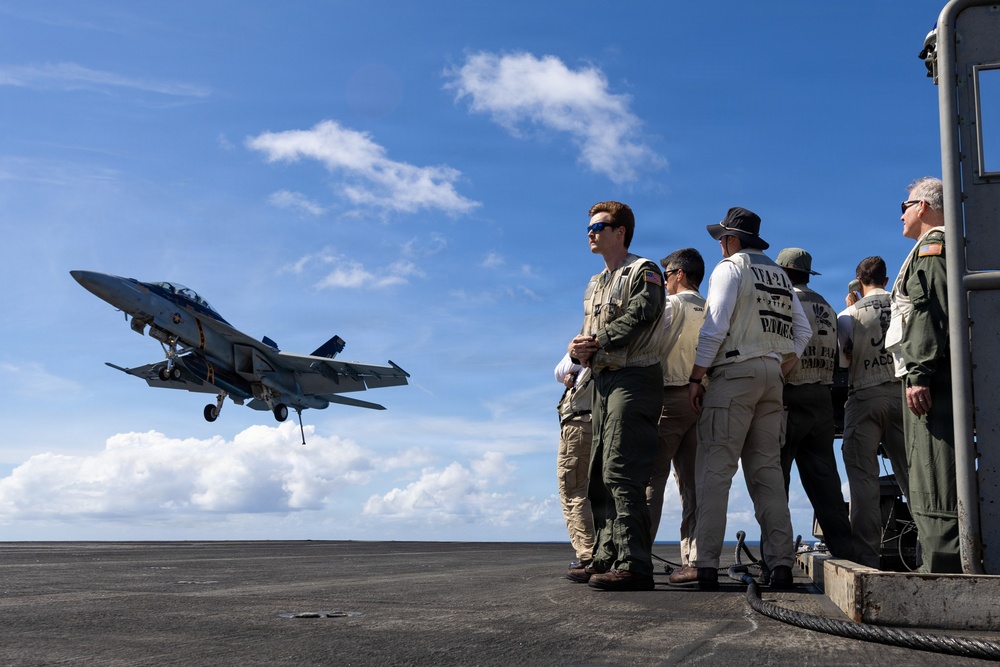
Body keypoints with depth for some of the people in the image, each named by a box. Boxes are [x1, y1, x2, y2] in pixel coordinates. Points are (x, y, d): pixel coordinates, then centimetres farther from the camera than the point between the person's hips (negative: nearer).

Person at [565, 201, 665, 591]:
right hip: (603, 379, 9)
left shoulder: (643, 272, -1)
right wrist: (577, 348, -1)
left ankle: (633, 565, -16)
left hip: (633, 378, -9)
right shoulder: (595, 284, 25)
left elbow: (639, 318, -17)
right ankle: (606, 559, 14)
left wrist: (596, 342, -14)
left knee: (621, 473, -16)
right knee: (600, 475, 8)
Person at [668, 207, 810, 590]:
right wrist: (781, 370, 18)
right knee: (767, 469, 6)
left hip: (734, 372, -7)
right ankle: (781, 562, 2)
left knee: (715, 468, -9)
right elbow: (802, 331, 16)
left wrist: (695, 378, -9)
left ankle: (704, 563, -14)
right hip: (772, 375, 7)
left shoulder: (730, 268, -1)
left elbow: (714, 328, -11)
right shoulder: (780, 275, 21)